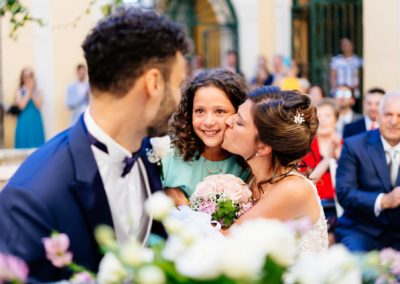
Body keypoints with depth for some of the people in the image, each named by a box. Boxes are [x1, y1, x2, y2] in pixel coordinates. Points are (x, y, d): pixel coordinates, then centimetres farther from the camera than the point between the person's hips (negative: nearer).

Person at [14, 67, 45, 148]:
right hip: (24, 122, -2)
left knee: (36, 143, -1)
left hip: (35, 122, 2)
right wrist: (28, 92, -9)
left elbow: (38, 105, -7)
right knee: (24, 143, -4)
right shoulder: (19, 91, 1)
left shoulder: (37, 91, 6)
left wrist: (32, 92, -9)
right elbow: (21, 105, -13)